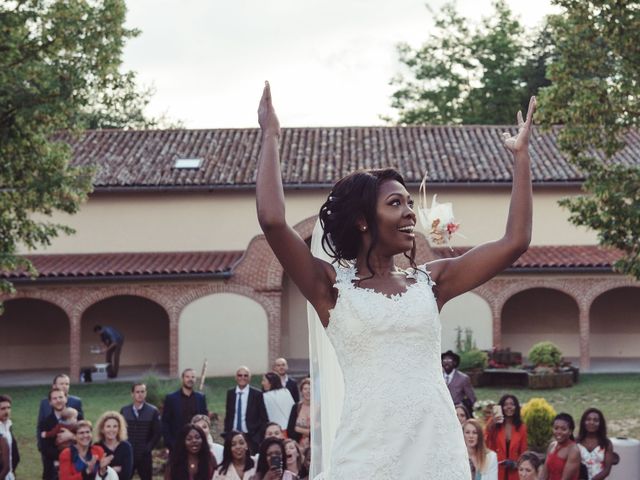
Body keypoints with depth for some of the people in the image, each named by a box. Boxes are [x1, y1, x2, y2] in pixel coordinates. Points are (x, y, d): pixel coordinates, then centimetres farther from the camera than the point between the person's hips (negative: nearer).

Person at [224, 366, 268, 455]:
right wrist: (226, 434, 6)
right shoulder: (230, 393, 8)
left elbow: (264, 419, -2)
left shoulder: (257, 394, -3)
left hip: (251, 438, -3)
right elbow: (228, 415, 13)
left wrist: (259, 437, -8)